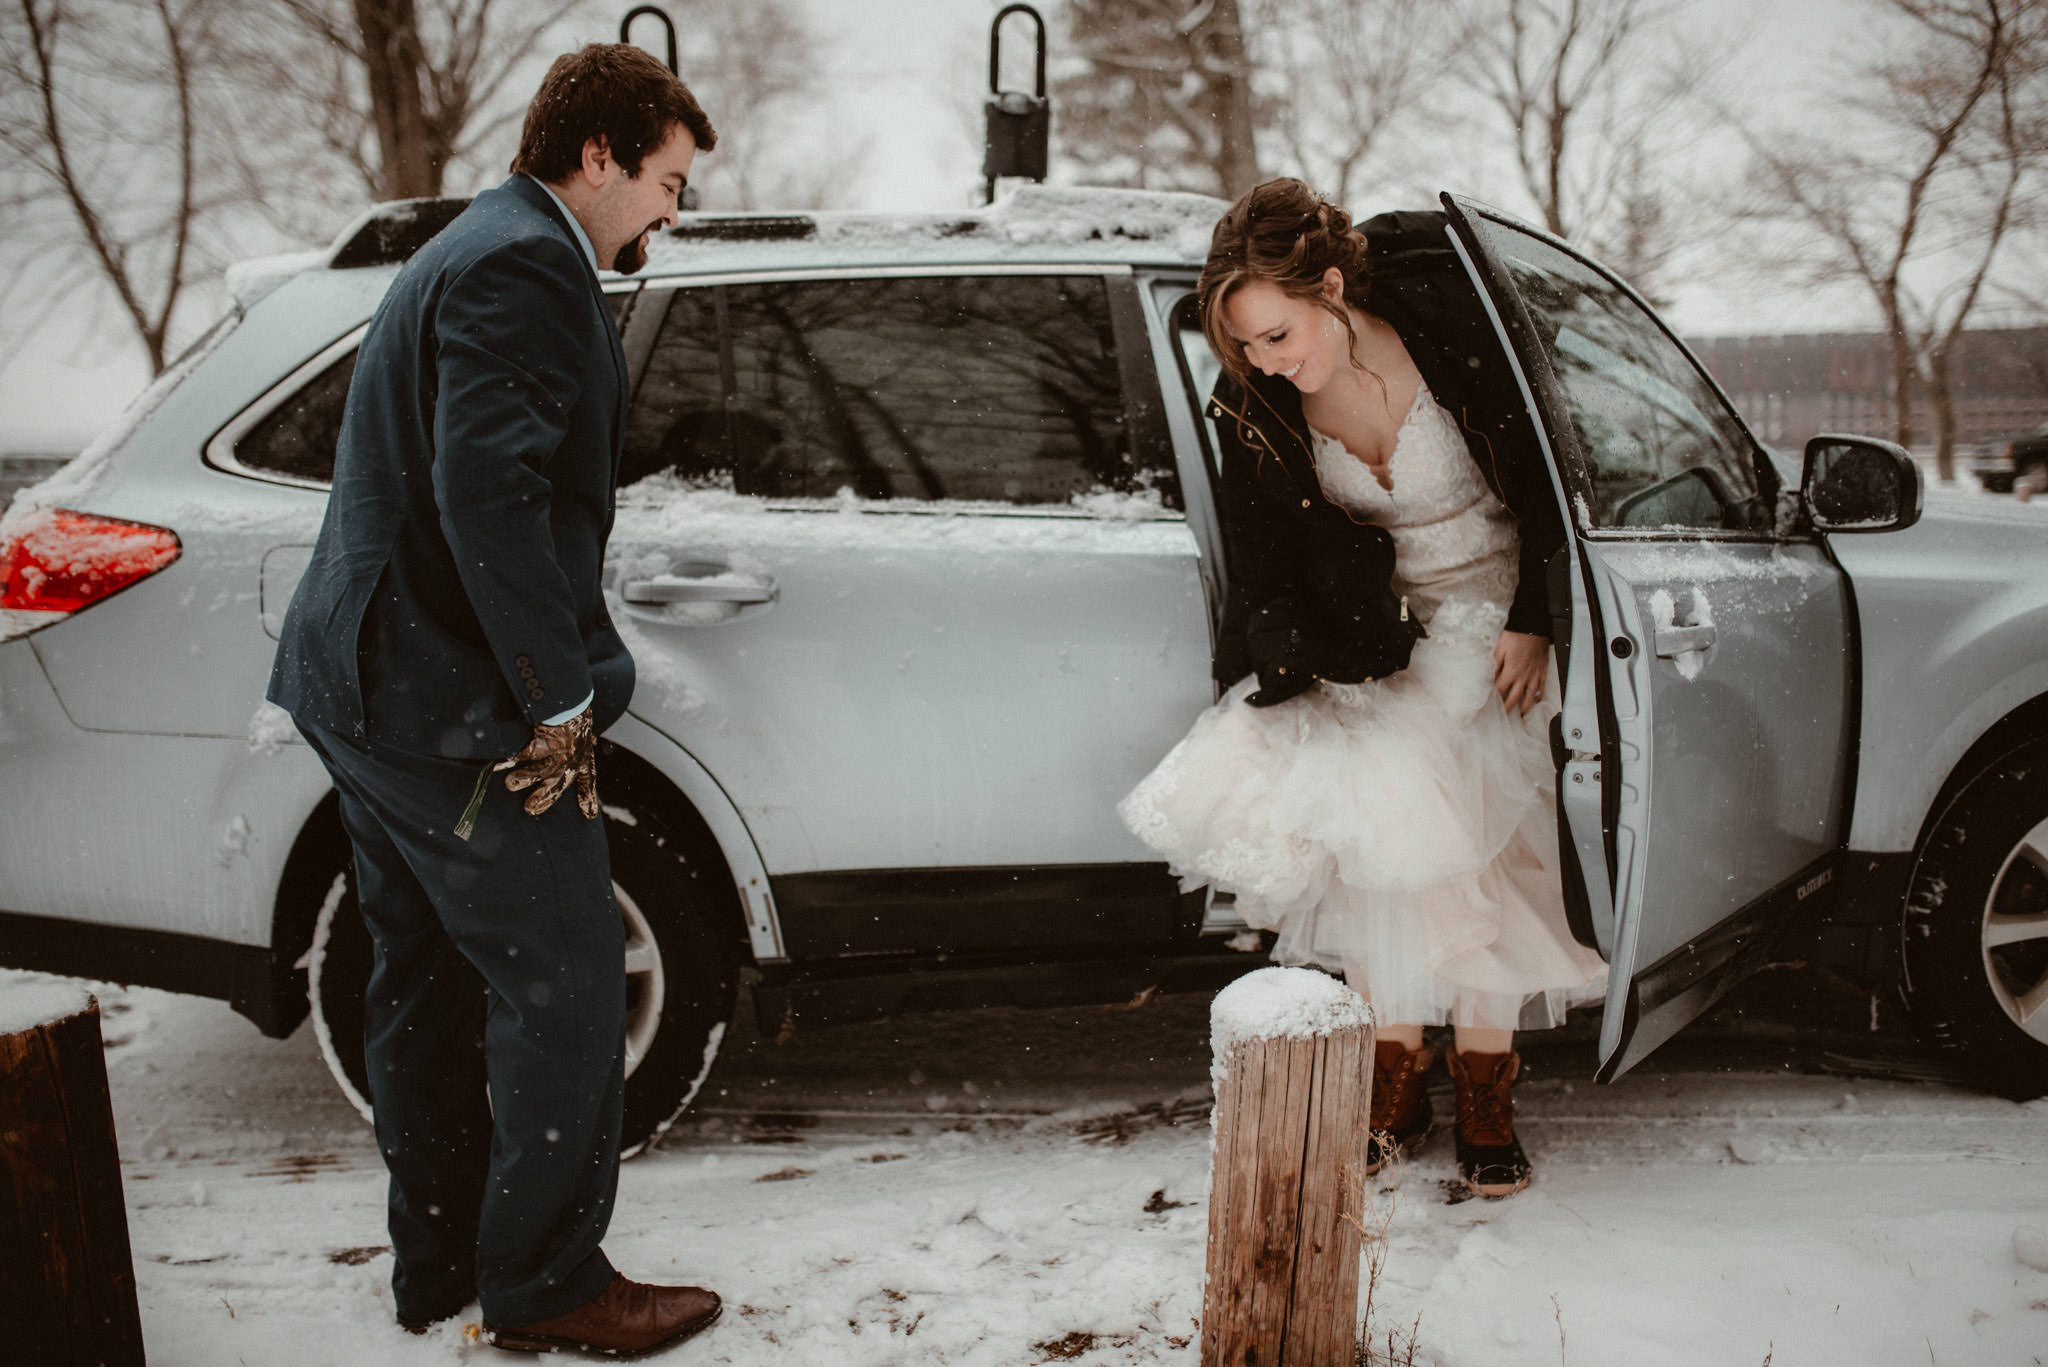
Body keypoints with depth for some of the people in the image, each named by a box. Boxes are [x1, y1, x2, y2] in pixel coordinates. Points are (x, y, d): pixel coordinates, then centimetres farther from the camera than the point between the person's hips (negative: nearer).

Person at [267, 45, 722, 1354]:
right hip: (456, 710, -11)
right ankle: (547, 1283, 11)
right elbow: (490, 493, -26)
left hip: (369, 689, 11)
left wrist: (555, 681, 17)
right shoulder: (526, 268, -15)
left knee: (427, 986, 18)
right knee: (565, 988, -1)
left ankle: (439, 1259, 31)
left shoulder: (467, 253, 20)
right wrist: (562, 700, -20)